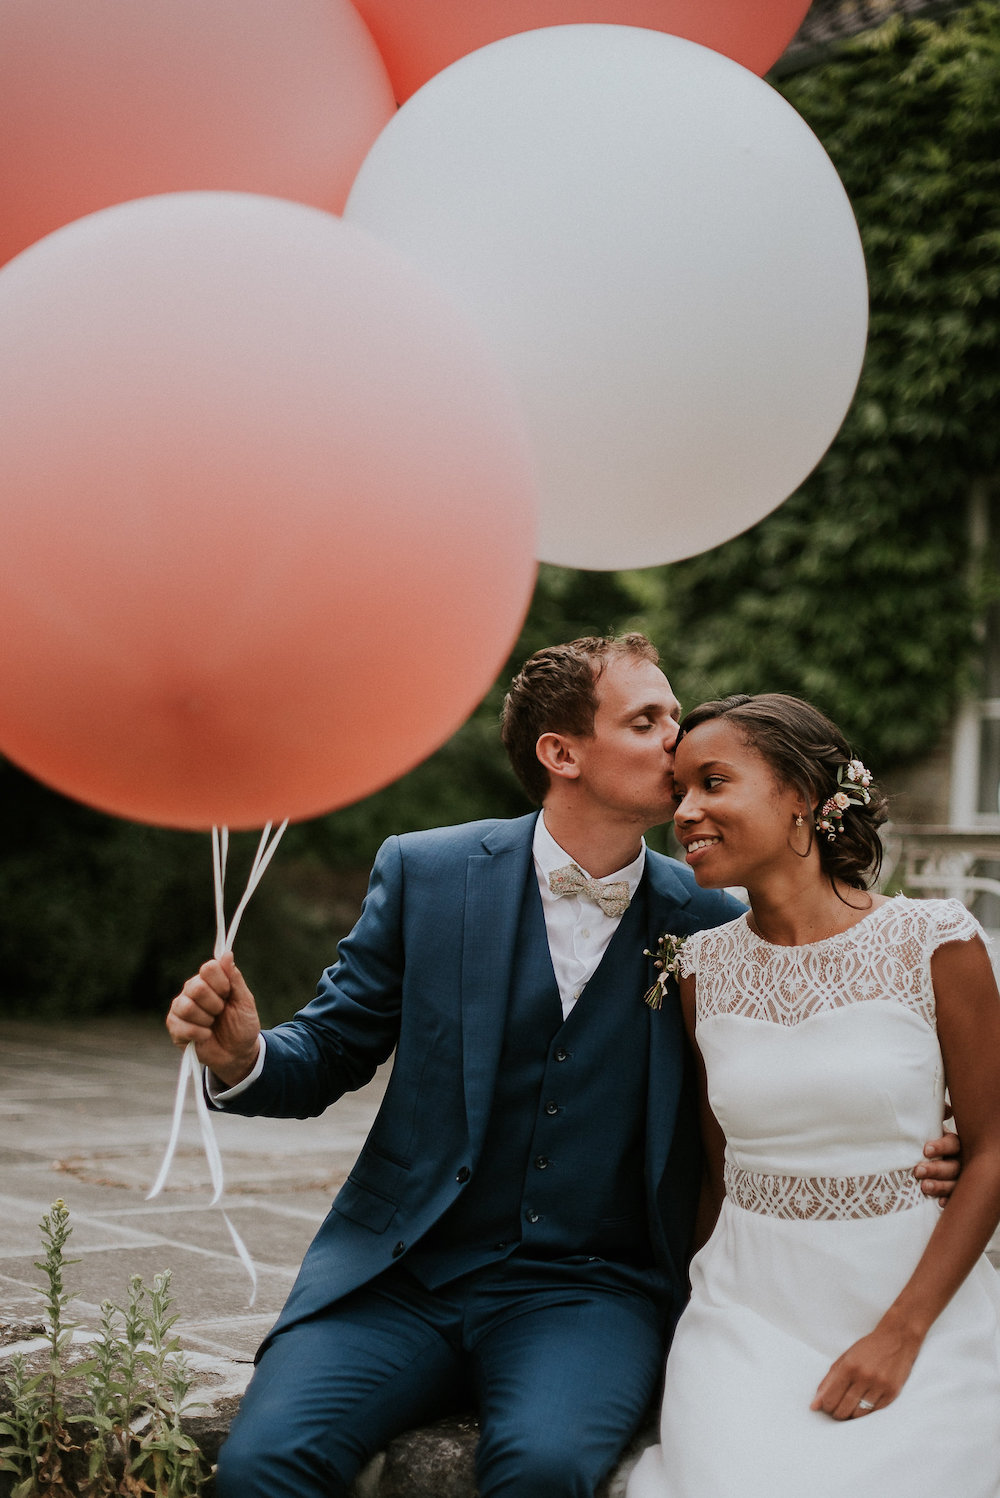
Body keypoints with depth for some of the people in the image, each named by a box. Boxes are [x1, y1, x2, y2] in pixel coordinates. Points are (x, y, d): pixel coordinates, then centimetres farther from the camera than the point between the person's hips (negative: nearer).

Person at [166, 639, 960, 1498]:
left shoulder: (711, 925, 1)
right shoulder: (425, 873, 0)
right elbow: (329, 1054, 6)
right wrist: (243, 1059, -17)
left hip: (591, 1290, 0)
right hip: (403, 1270, 0)